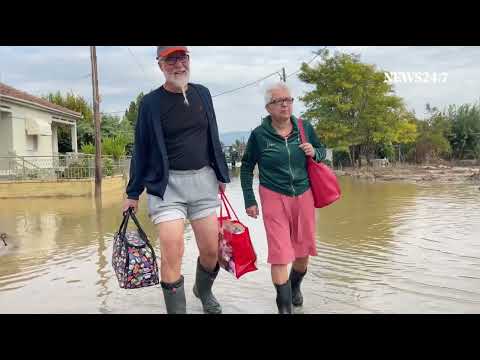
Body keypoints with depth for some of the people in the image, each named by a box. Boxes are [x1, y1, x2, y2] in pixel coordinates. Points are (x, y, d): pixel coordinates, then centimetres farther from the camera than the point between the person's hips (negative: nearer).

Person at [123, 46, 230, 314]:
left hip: (203, 179, 3)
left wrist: (222, 175, 15)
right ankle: (176, 310, 7)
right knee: (172, 253, -11)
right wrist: (133, 193, 3)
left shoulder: (202, 93, 9)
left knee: (211, 250, 7)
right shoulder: (151, 103, -2)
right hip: (166, 184, -3)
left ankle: (203, 291, 38)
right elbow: (141, 149, 2)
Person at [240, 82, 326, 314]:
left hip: (303, 196, 3)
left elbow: (322, 151, 15)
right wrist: (249, 201, 0)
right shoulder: (259, 134, -7)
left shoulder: (305, 128, 0)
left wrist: (314, 153, -9)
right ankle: (284, 305, 9)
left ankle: (295, 287, 44)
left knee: (303, 250, 15)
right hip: (274, 198, -3)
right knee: (280, 254, -5)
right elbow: (246, 168, 3)